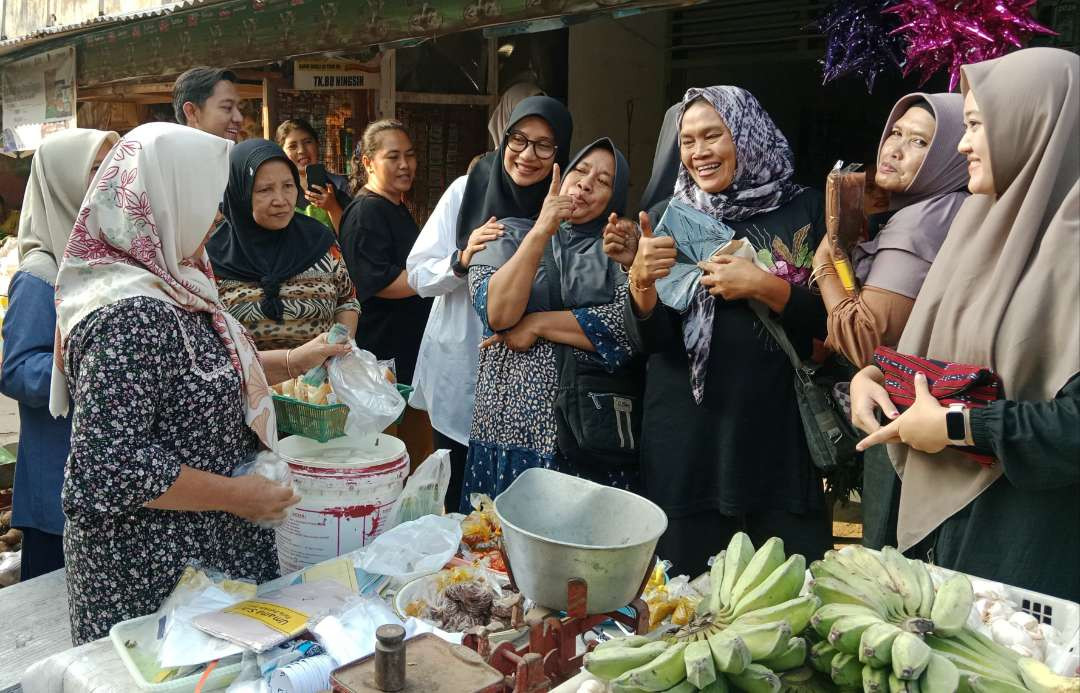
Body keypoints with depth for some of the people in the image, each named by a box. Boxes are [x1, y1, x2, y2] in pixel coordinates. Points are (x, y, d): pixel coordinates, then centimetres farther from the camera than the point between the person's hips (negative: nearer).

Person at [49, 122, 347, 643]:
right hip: (152, 570, -9)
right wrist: (235, 495, -22)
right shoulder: (131, 314, -27)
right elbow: (107, 466, -30)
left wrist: (294, 360, 10)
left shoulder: (166, 287, 3)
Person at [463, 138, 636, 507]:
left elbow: (630, 325, -12)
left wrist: (537, 325, -11)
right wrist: (542, 231, -15)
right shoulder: (509, 234, 7)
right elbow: (497, 312, -10)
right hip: (511, 425, 1)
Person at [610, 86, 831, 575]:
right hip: (684, 440, 1)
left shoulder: (805, 211, 2)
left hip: (777, 435, -1)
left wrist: (763, 286, -15)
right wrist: (641, 278, -21)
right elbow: (647, 339, -2)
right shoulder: (670, 220, 6)